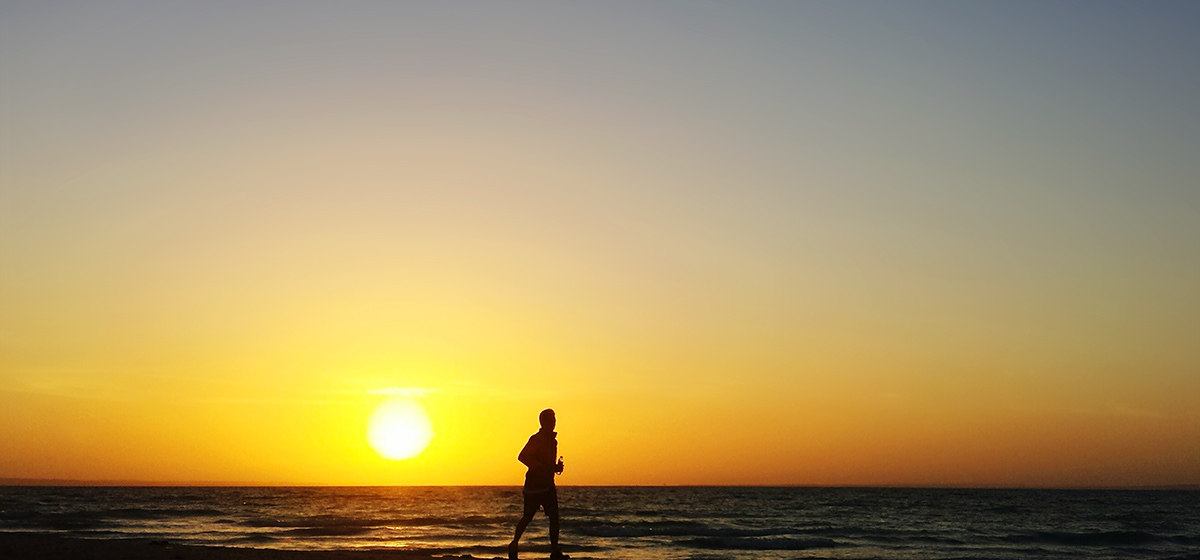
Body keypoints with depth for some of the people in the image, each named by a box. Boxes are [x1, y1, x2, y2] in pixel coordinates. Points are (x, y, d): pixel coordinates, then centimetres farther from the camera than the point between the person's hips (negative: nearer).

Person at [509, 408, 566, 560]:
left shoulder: (552, 440, 14)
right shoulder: (536, 439, -11)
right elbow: (522, 457, -22)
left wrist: (556, 467, 6)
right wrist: (543, 467, -24)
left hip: (548, 484, 7)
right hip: (534, 484, -7)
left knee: (554, 516, -2)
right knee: (528, 517, 1)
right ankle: (514, 545, 17)